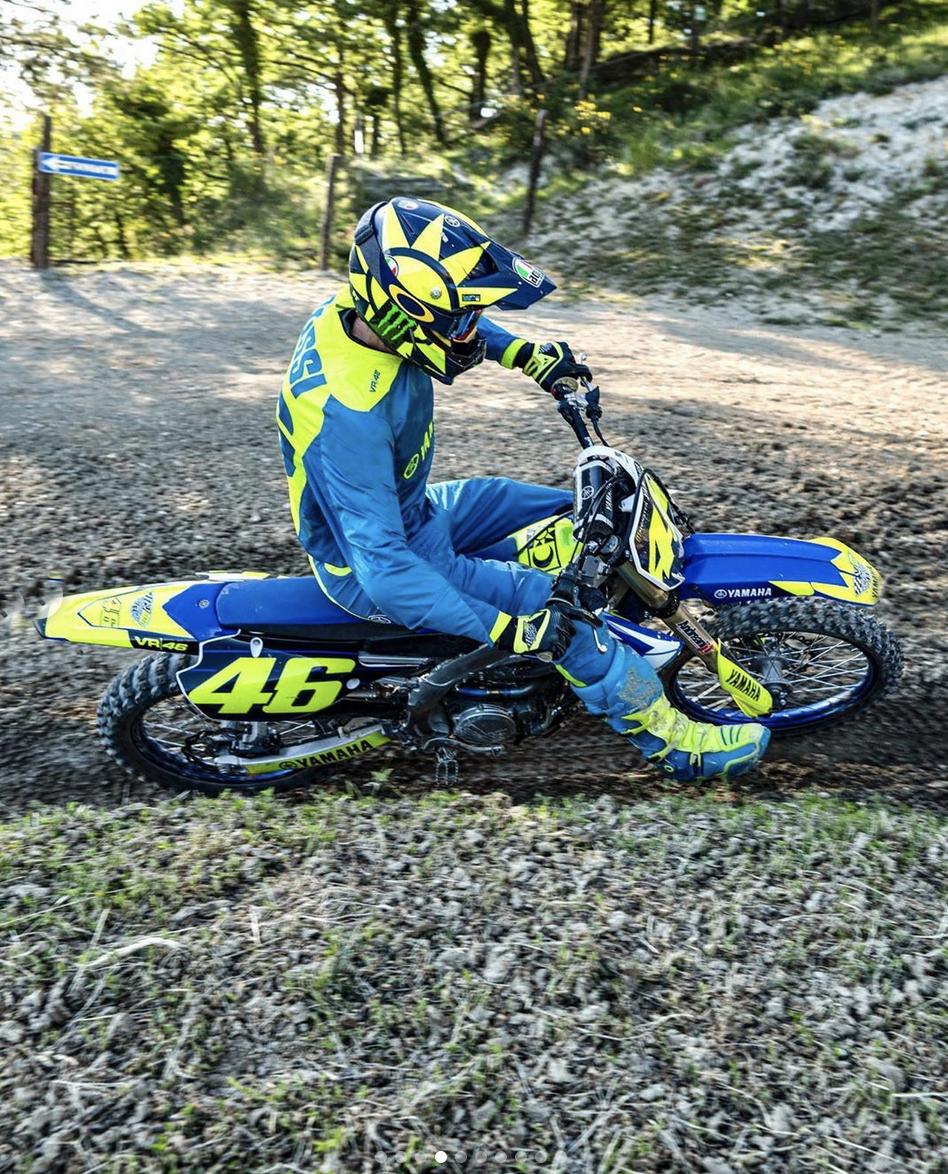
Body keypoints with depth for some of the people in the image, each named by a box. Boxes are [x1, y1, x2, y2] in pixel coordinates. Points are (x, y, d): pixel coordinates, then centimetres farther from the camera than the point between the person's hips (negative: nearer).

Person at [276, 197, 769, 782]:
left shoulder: (367, 310, -12)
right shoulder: (348, 412, -38)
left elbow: (447, 321, 14)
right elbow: (383, 567, -38)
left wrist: (527, 354, 4)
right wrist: (505, 628, -36)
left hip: (411, 509, 9)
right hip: (371, 568, -9)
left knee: (569, 515, 12)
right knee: (557, 606, -16)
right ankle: (674, 743, 4)